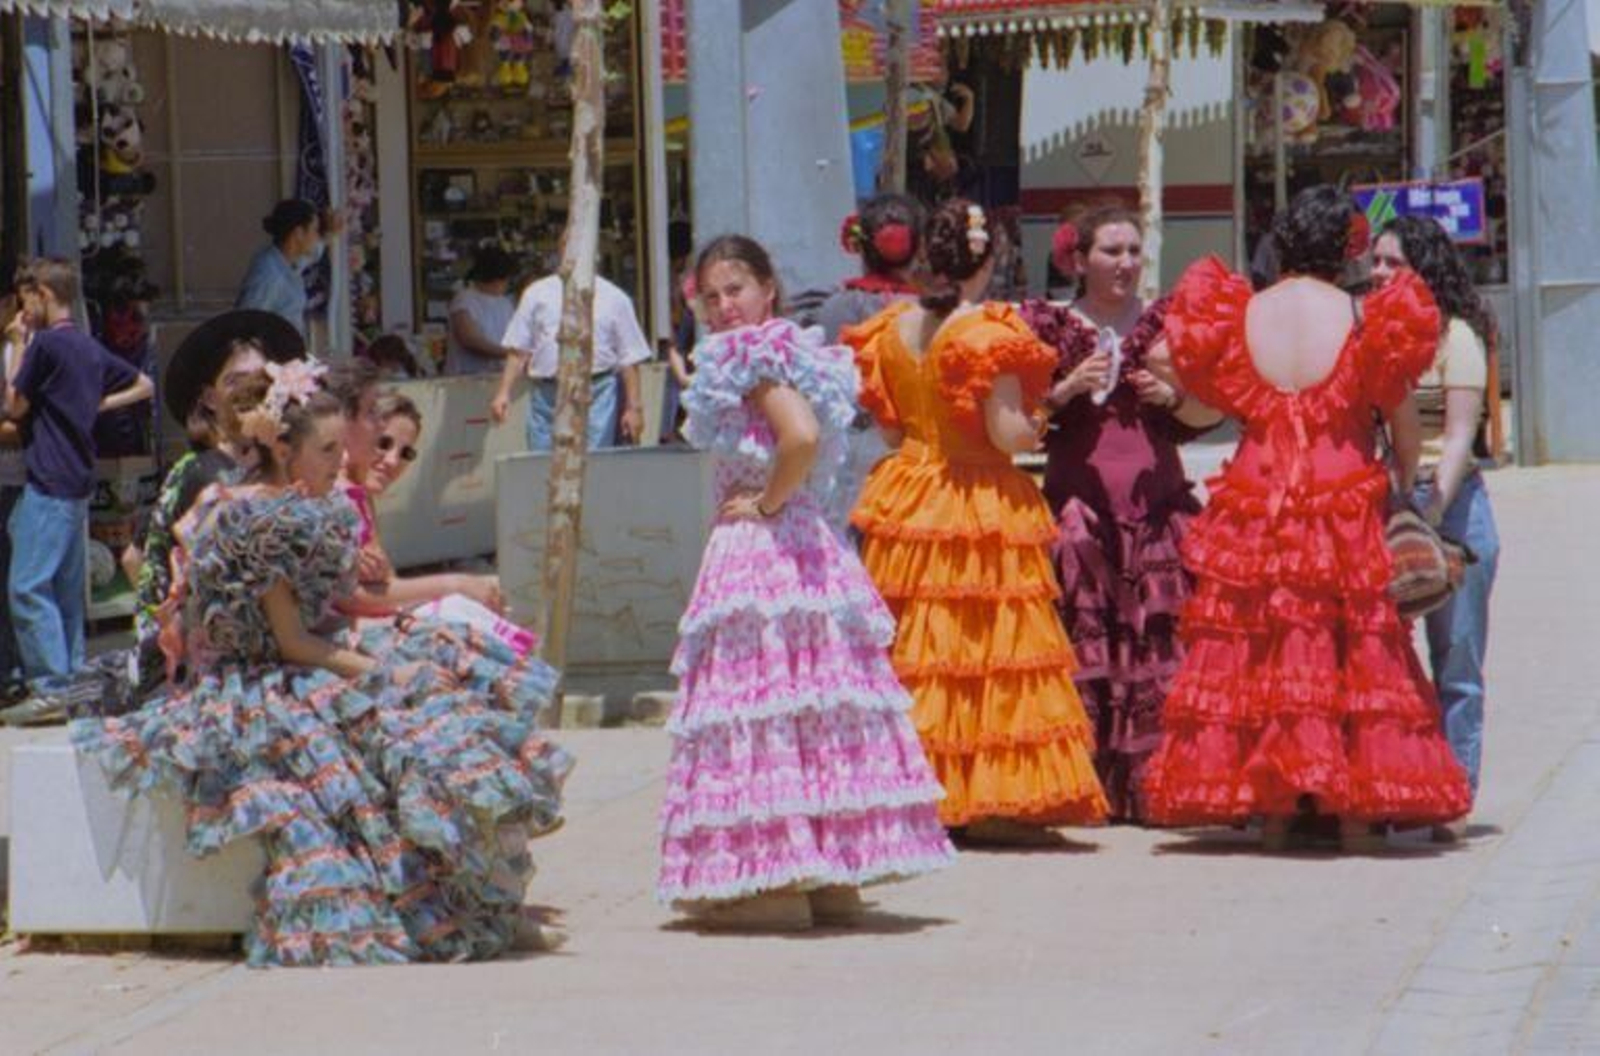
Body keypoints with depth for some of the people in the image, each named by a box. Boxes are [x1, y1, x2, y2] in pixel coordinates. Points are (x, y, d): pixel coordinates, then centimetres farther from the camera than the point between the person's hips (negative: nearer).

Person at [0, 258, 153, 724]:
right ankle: (74, 682, 13)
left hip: (49, 484, -9)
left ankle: (51, 689, -16)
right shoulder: (90, 348, 14)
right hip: (79, 482, 9)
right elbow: (143, 386, 25)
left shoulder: (47, 344, -12)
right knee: (67, 589, 12)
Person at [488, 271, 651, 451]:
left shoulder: (614, 298, 8)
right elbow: (519, 351, 10)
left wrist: (634, 407, 0)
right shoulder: (537, 293, 12)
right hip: (547, 395, 2)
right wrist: (503, 393, 1)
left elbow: (629, 361, 6)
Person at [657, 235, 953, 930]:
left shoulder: (754, 354, -11)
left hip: (761, 552, -9)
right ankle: (830, 876, 11)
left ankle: (777, 880, -8)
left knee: (763, 697, -7)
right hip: (806, 547, 9)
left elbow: (801, 436, -27)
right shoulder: (786, 352, 16)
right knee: (814, 692, 9)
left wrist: (766, 503, -15)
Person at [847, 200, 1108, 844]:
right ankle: (992, 802, -3)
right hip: (982, 503, -6)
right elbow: (1008, 433, -16)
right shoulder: (988, 333, -14)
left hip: (908, 499, 6)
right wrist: (1038, 431, 4)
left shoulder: (892, 328, 4)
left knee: (912, 653, 10)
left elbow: (888, 428, 9)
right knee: (991, 645, -1)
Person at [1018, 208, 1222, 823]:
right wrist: (1067, 389, -10)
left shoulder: (1165, 324, 11)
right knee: (1082, 643, -8)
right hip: (1077, 502, -1)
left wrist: (1173, 397, -8)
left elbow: (1213, 413, 11)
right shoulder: (1049, 327, 8)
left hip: (1156, 500, 1)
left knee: (1159, 642, -6)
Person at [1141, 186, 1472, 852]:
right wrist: (1405, 485, 13)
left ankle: (1270, 813, 6)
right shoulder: (1361, 318, -5)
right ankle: (1355, 815, 1)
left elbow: (1205, 392, 6)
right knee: (1354, 652, 3)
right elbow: (1403, 419, -2)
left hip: (1255, 507, 2)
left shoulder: (1240, 314, 1)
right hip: (1344, 506, -2)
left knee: (1256, 652, 7)